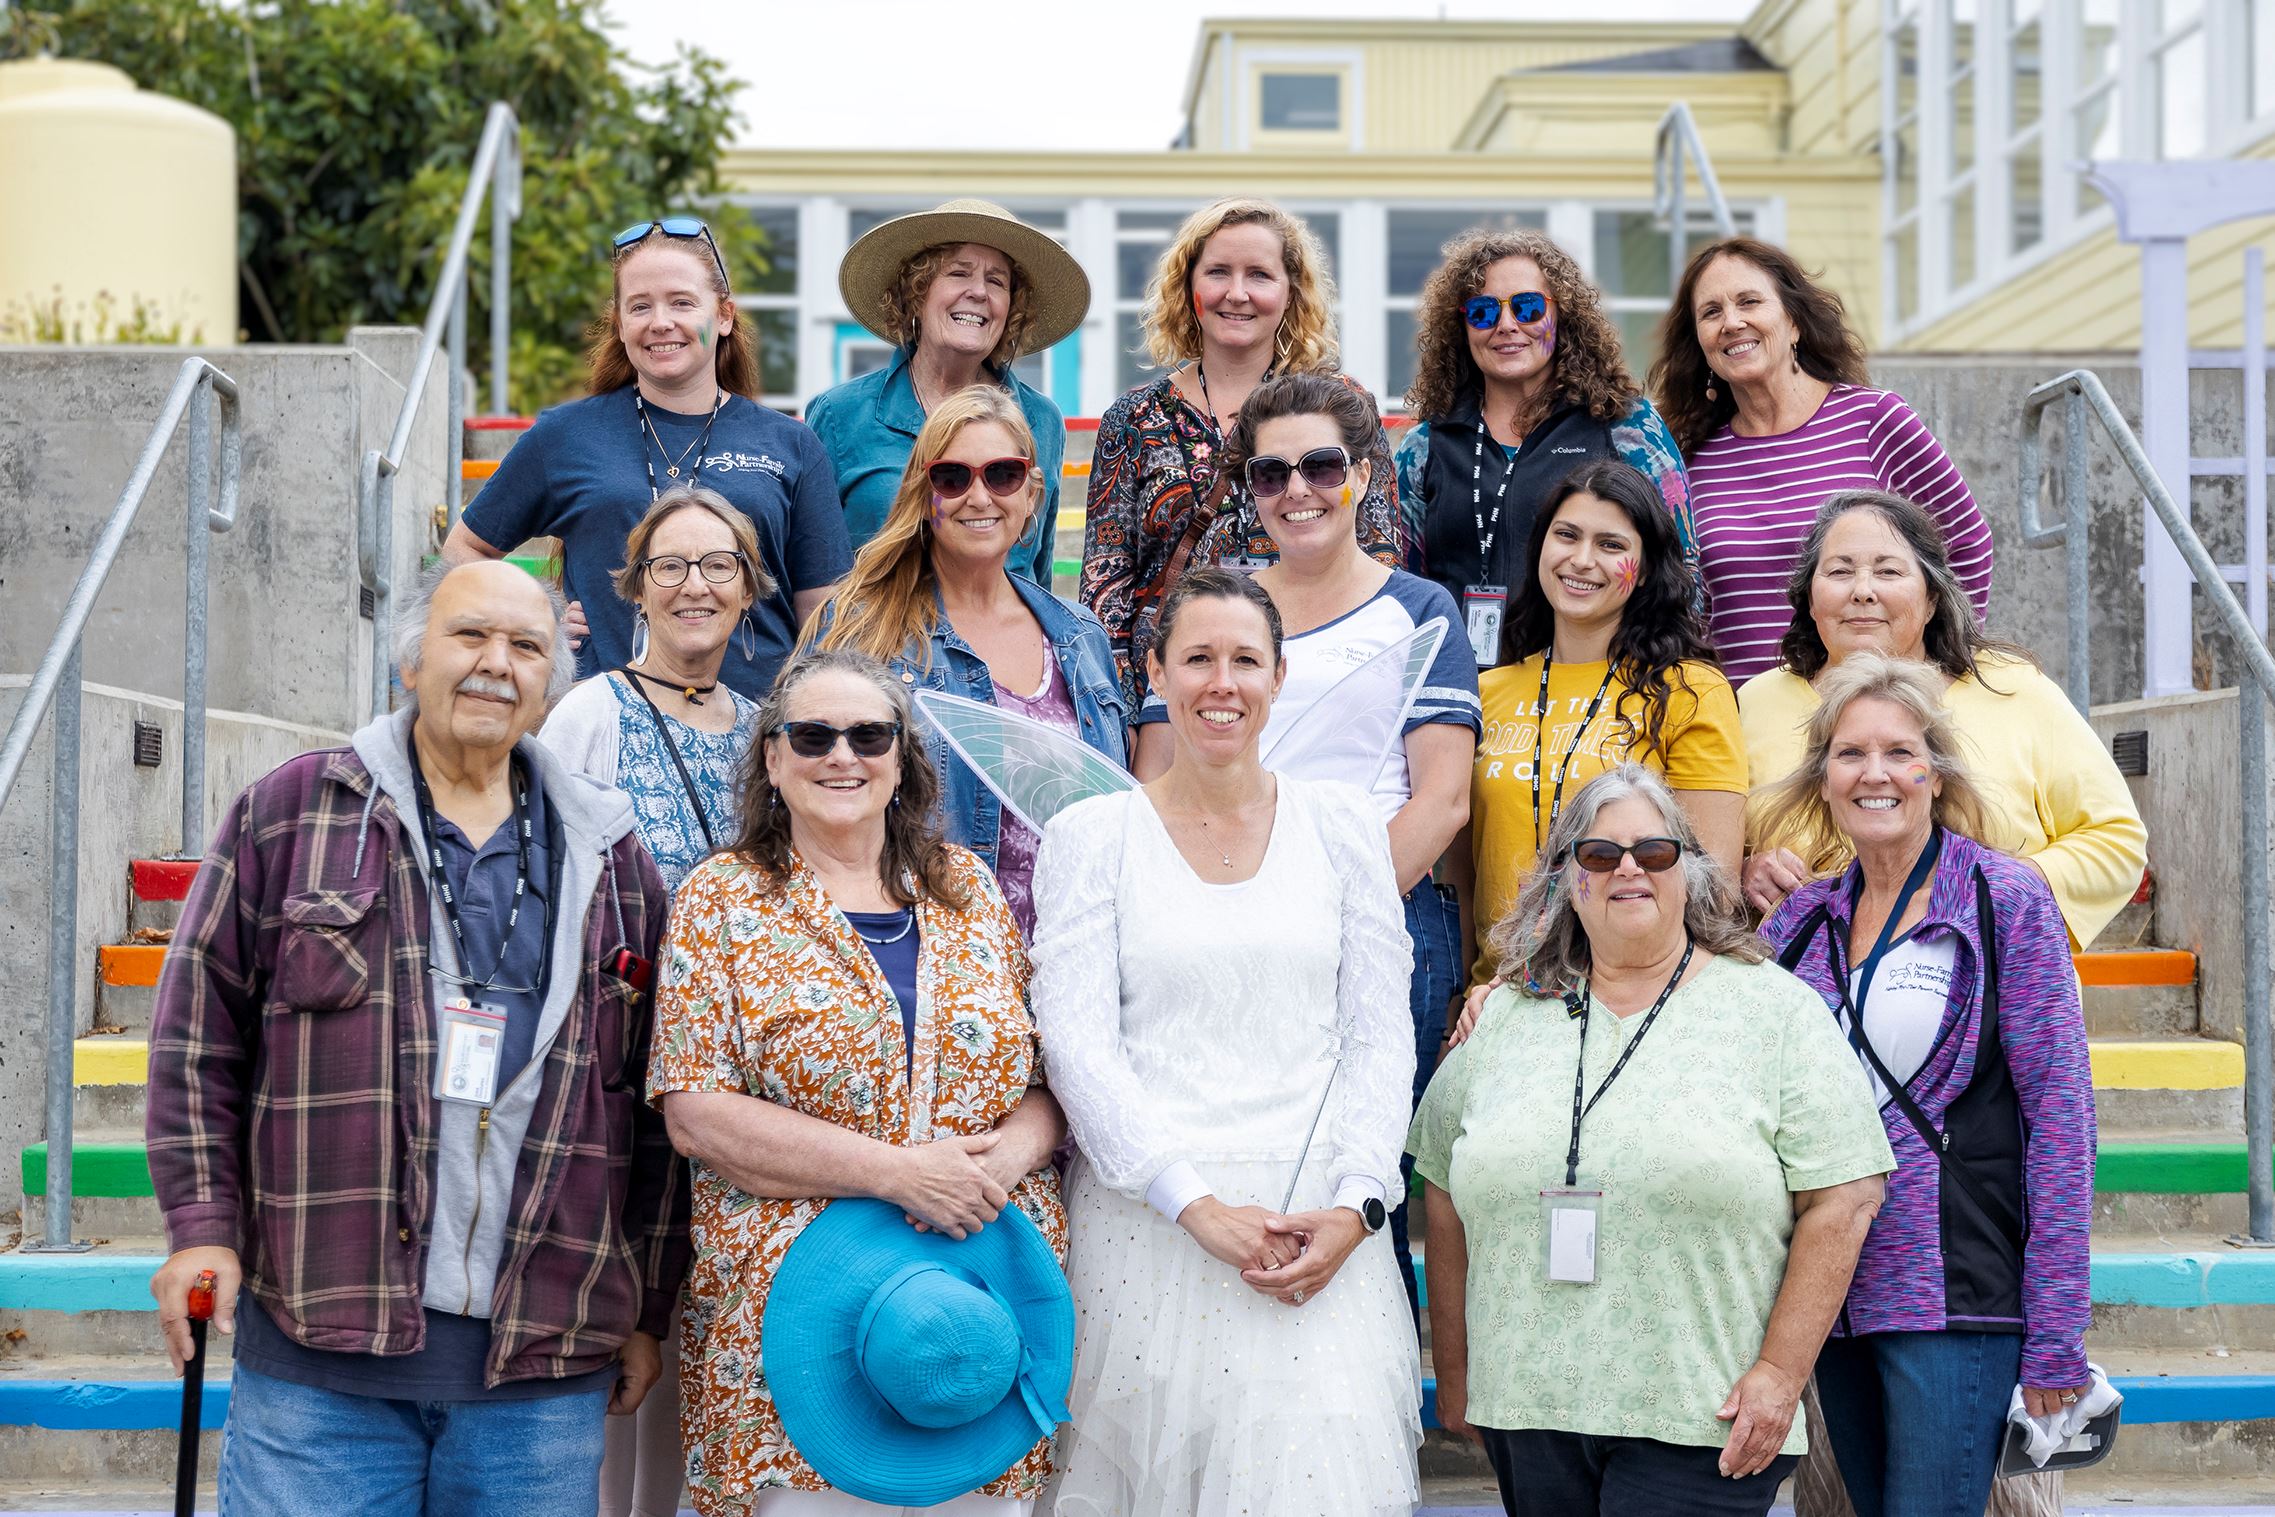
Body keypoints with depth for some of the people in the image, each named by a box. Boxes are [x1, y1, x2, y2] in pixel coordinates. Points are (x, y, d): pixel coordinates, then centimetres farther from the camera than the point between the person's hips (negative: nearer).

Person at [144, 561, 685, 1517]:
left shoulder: (613, 861, 12)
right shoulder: (291, 812, 6)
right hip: (318, 1348, -2)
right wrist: (203, 1223, -3)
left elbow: (655, 1109, 13)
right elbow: (198, 1035, 6)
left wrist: (647, 1309, 12)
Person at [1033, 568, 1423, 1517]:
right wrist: (1198, 1207, -13)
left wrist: (1355, 1205, -7)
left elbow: (1381, 1036, 7)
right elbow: (1077, 1044, -3)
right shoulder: (1091, 834, 4)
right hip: (1148, 1224, -1)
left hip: (1320, 1224, 1)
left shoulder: (1342, 824, 10)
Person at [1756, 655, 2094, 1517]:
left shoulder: (2005, 903, -5)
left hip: (1956, 1297, -5)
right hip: (1834, 1297, 5)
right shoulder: (1803, 920, 10)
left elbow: (2058, 1113, -8)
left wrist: (2055, 1334, -13)